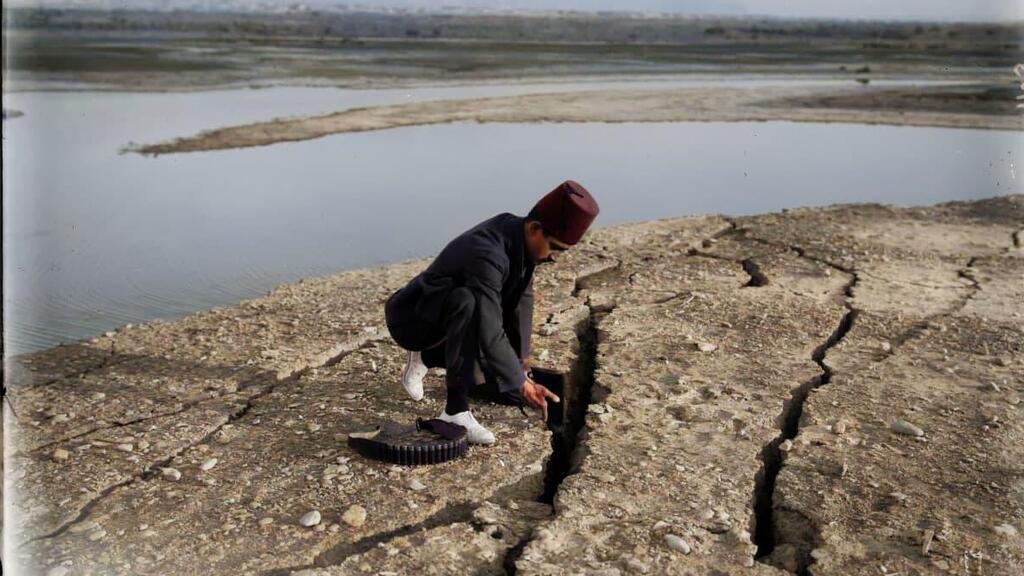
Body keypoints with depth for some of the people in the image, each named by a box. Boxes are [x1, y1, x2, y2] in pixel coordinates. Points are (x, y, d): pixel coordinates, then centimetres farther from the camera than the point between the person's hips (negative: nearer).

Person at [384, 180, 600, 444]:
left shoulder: (520, 238, -9)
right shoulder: (486, 253, -35)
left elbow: (521, 303, 0)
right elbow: (490, 333, -37)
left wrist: (521, 359, 2)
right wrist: (521, 384, -34)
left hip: (442, 318, 9)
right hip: (412, 320, -8)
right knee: (468, 301, -38)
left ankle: (426, 358, 22)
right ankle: (456, 410, -31)